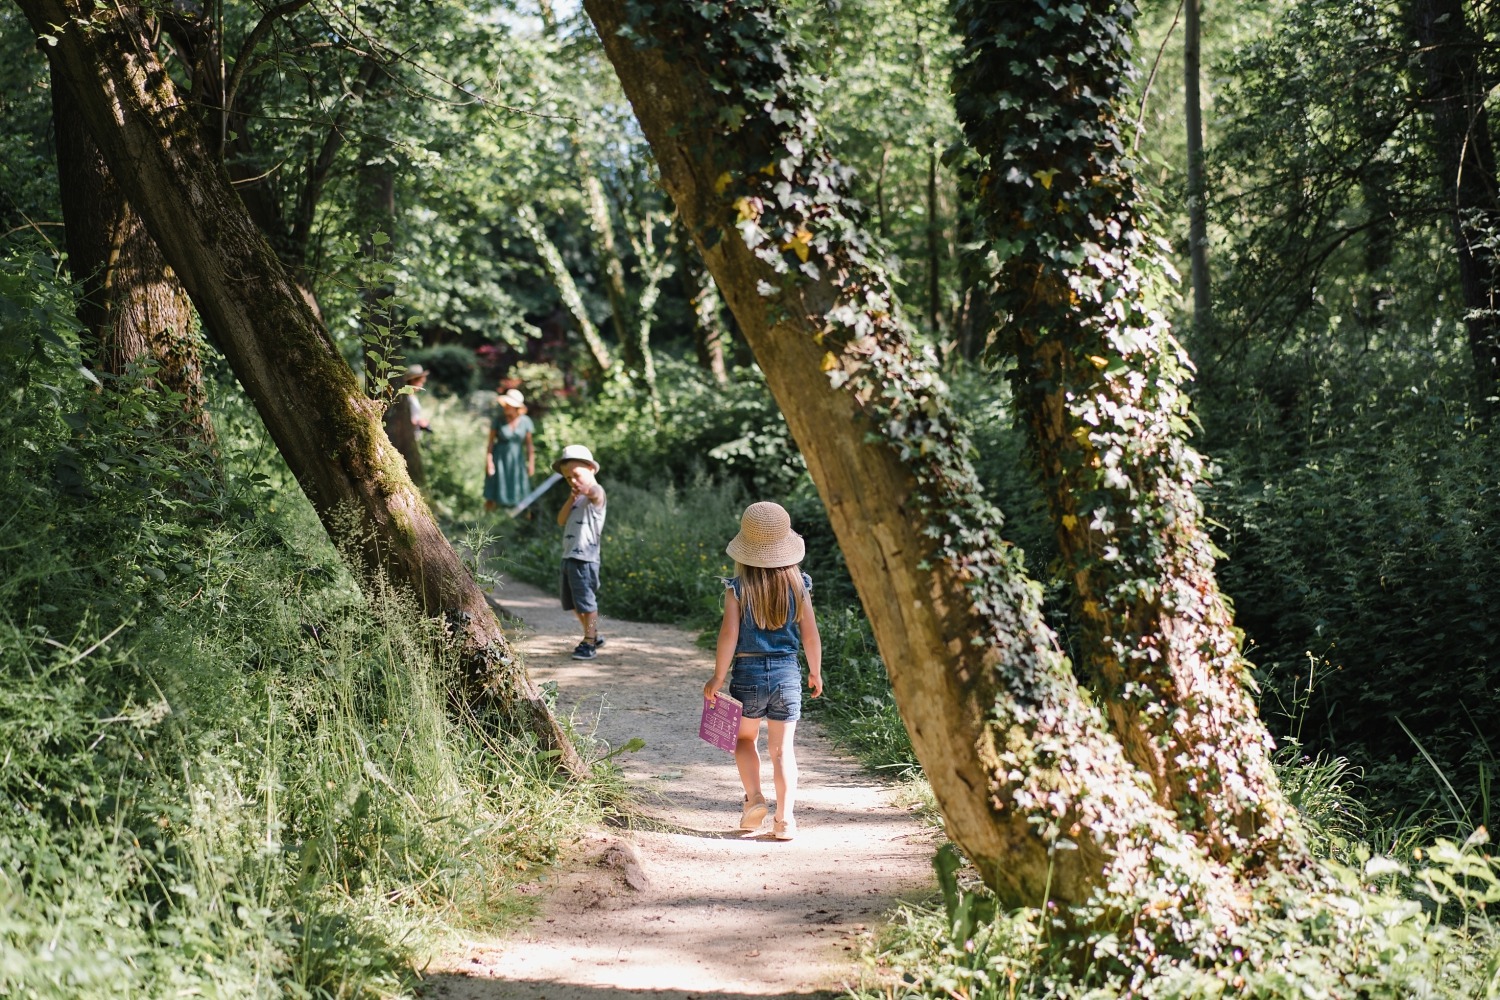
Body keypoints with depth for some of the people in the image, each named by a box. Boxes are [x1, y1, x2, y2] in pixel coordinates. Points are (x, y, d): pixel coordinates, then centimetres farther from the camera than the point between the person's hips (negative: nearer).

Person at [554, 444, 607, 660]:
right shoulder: (578, 497, 20)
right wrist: (572, 498, -3)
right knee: (574, 603, 17)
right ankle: (594, 636, 31)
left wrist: (589, 490, -60)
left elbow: (595, 494, -36)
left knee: (586, 601, -8)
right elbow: (561, 520, 10)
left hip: (585, 558, -10)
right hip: (569, 556, 10)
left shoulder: (596, 493, -9)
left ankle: (589, 644, -3)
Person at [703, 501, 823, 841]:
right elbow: (810, 636, 1)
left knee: (745, 738, 21)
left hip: (748, 673, -1)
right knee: (782, 748, 7)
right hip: (787, 673, 1)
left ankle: (754, 797, 5)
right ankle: (784, 819, 2)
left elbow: (729, 635, -12)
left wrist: (717, 678, -3)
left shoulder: (738, 588, -9)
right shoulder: (798, 585, -3)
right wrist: (815, 673, 15)